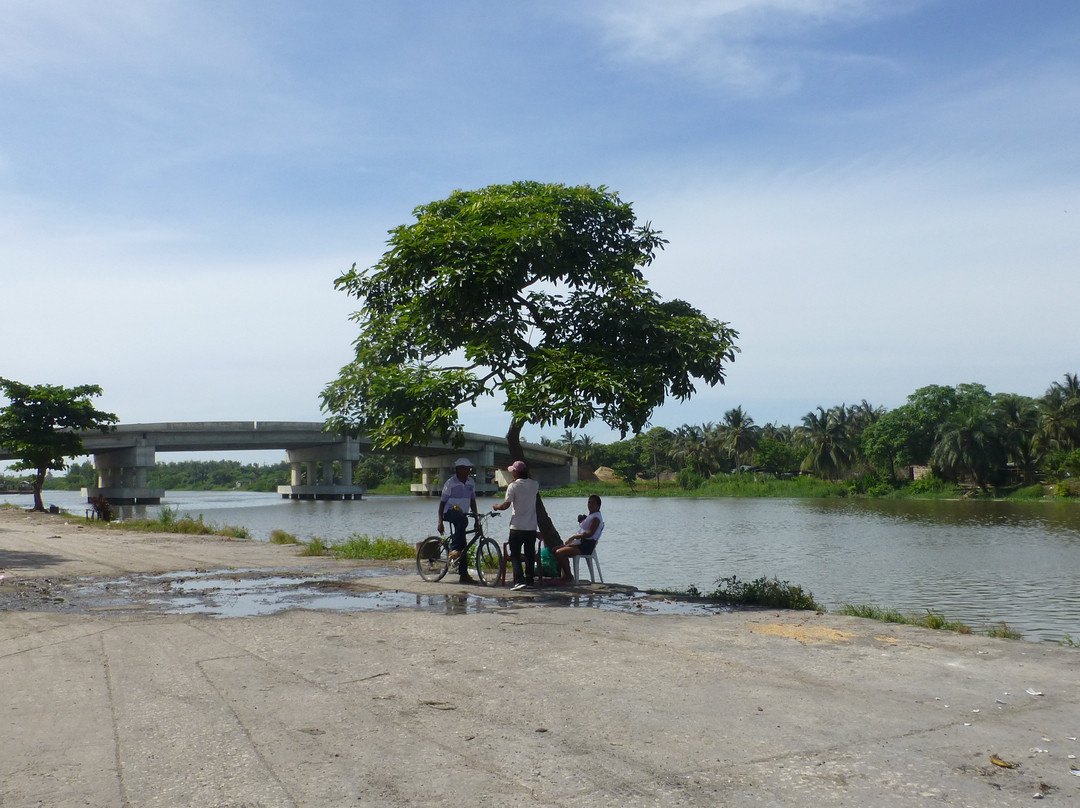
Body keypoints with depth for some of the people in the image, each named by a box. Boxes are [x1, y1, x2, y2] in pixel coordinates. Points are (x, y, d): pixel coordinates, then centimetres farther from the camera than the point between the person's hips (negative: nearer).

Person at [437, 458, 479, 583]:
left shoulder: (471, 482, 9)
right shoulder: (450, 483, -7)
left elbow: (472, 500, 17)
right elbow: (442, 502, -6)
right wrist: (440, 521, -11)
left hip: (462, 514, 6)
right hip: (450, 512, -6)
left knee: (462, 545, 1)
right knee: (463, 520, -39)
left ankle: (463, 574, 2)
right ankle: (454, 549, -31)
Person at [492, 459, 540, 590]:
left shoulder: (513, 486, -11)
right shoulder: (535, 484, 4)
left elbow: (506, 505, -13)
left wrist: (496, 507, 8)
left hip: (517, 526, -4)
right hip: (532, 526, 5)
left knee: (515, 555, 1)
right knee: (530, 555, 11)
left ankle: (519, 580, -10)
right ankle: (530, 580, 13)